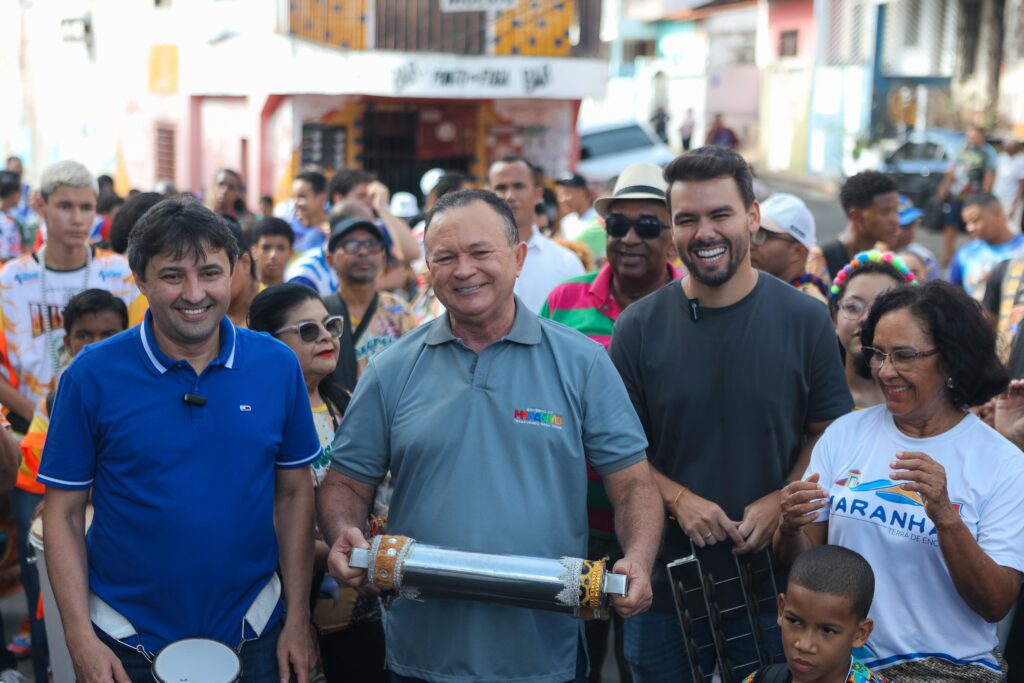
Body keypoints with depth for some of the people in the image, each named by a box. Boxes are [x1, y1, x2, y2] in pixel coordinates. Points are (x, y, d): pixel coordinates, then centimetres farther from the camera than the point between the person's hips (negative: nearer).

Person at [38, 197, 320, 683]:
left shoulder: (277, 365, -4)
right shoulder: (92, 375, -9)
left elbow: (295, 494, 1)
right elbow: (63, 513, -5)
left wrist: (298, 620, -2)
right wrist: (81, 639, -11)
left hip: (253, 635, 2)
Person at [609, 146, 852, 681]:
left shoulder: (805, 320, -4)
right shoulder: (638, 327, -3)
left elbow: (827, 433, 1)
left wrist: (781, 503, -15)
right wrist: (678, 499, -15)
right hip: (663, 587, 0)